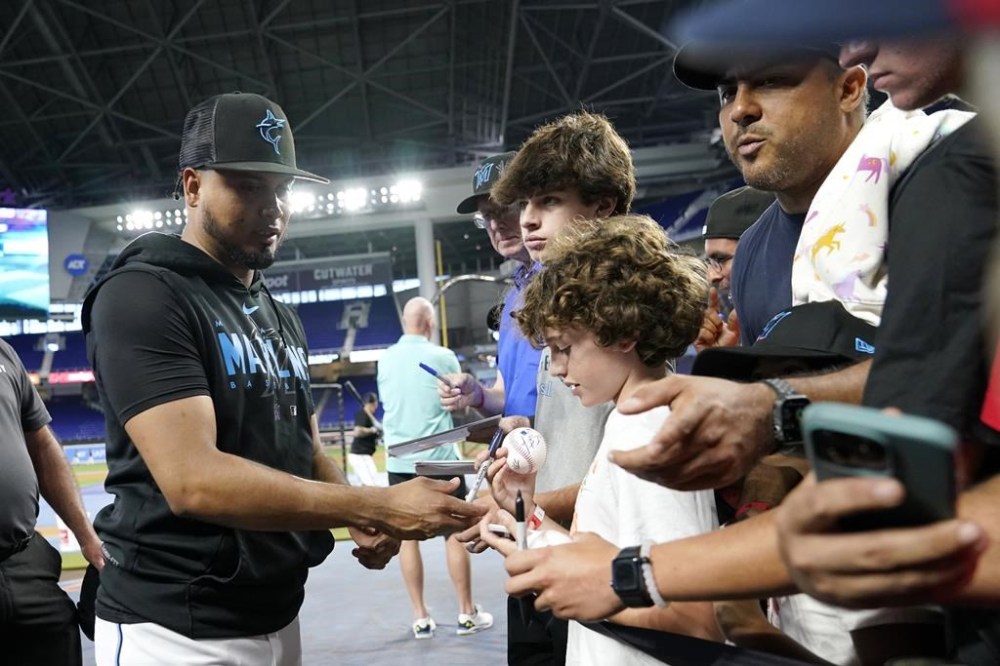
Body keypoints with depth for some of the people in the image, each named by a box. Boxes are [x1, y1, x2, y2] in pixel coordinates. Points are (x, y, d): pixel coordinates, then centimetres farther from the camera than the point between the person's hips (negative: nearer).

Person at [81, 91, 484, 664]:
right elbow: (194, 479, -26)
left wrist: (359, 520, -6)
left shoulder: (282, 317, 11)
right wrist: (378, 507, -27)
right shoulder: (141, 296, -15)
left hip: (278, 617, 8)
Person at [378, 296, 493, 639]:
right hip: (438, 460, -3)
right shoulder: (442, 357, -8)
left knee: (407, 537, 8)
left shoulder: (385, 360, 4)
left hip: (399, 462, 3)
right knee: (455, 534, 7)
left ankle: (420, 618, 12)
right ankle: (467, 613, 14)